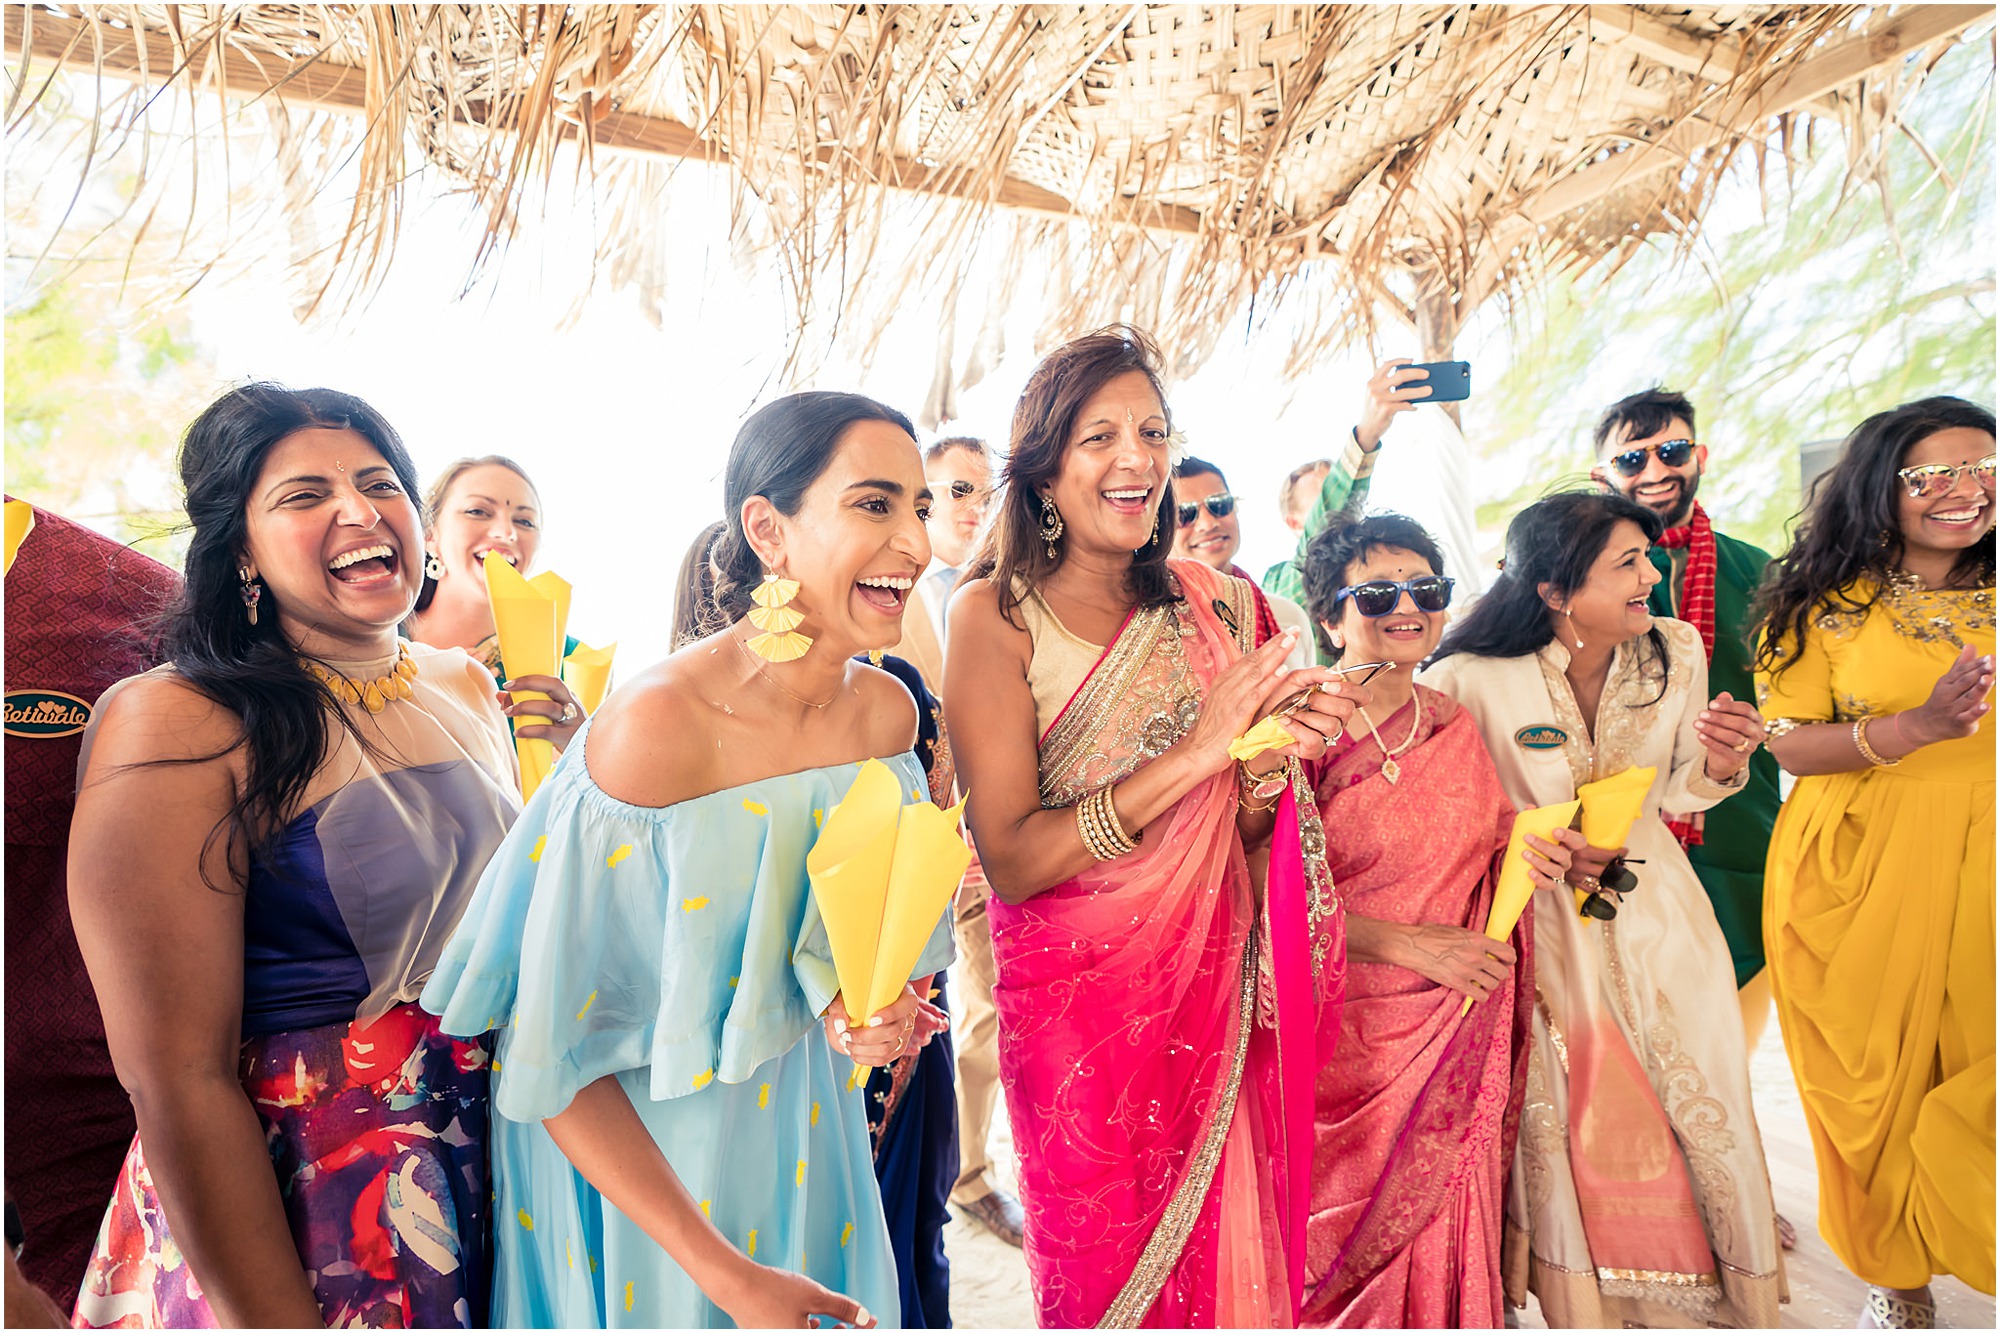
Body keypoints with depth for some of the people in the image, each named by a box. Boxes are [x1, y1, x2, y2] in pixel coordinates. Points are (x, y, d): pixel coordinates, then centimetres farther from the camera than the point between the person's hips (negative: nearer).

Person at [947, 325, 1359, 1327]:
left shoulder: (1213, 607, 1)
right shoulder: (996, 614, -11)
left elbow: (1237, 847, 4)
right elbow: (1008, 858, -18)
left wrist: (1270, 763, -17)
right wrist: (1194, 754, -24)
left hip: (1217, 990, 4)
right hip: (1076, 994, -3)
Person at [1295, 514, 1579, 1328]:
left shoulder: (1453, 726, 5)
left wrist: (1519, 854, -5)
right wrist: (1409, 944, -20)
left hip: (1456, 1029, 5)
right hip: (1342, 1037, -5)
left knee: (1443, 1236, 17)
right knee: (1344, 1246, 10)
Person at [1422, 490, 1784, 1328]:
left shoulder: (1676, 651, -4)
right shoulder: (1471, 680, -20)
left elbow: (1673, 795, 6)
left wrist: (1720, 763, -15)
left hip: (1654, 909, 4)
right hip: (1537, 924, -3)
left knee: (1700, 1101, 9)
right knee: (1559, 1119, 3)